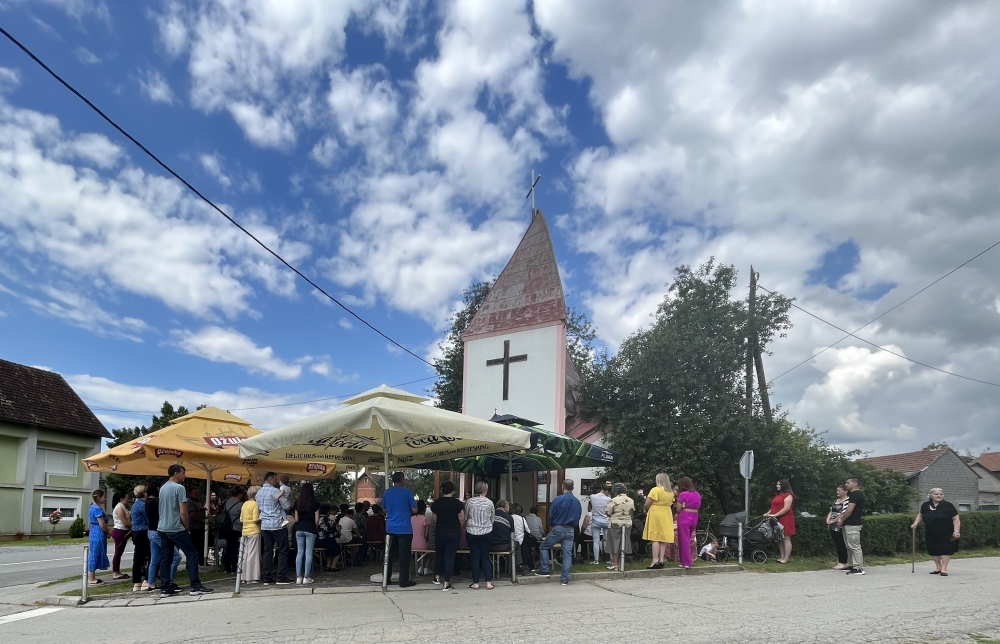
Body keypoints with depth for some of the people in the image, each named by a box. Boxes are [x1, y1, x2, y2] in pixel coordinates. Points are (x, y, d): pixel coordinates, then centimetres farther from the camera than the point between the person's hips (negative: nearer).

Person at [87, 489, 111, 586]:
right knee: (95, 555, -4)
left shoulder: (93, 507, 13)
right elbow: (102, 524, -19)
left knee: (93, 555, 14)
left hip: (94, 533, 10)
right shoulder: (98, 509, -18)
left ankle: (91, 577, 20)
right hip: (99, 534, -10)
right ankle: (91, 579, 1)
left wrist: (108, 530, 12)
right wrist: (109, 532, -3)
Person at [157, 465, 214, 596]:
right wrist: (187, 528, -4)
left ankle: (165, 589, 9)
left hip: (162, 529, 8)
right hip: (176, 529, -8)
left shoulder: (162, 488, 12)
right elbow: (183, 512, -16)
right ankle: (196, 586, -6)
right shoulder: (179, 488, -13)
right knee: (192, 555, -3)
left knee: (165, 558, 9)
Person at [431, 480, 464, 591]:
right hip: (454, 533, -3)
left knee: (439, 554, 23)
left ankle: (437, 577, 33)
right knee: (450, 556, 1)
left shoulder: (436, 502, -2)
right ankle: (446, 583, 1)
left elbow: (435, 519, 3)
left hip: (439, 532, 3)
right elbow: (462, 520, -7)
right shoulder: (457, 503, -11)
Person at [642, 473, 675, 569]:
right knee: (664, 539, 8)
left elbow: (647, 504, -13)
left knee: (655, 539, -5)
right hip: (667, 516, 6)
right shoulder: (671, 493, 8)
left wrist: (646, 509, 6)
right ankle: (661, 560, 9)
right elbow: (670, 504, 12)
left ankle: (655, 561, -9)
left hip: (655, 515, -6)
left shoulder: (655, 490, -12)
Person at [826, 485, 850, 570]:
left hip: (840, 526, -8)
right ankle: (839, 562, 15)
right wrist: (828, 520, 0)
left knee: (842, 545, -5)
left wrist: (833, 521, -14)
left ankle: (843, 563, 0)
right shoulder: (836, 501, 20)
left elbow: (843, 513, -17)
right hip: (833, 526, 8)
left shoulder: (847, 500, -9)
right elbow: (831, 511, 17)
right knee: (837, 544, 10)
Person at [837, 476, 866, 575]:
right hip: (848, 524, 11)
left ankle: (859, 568, -7)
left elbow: (849, 510, -20)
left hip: (852, 525, -11)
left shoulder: (856, 494, -15)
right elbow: (847, 509, 21)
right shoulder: (853, 494, 18)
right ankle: (851, 565, 23)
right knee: (849, 546, 16)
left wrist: (841, 520, -7)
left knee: (855, 546, -9)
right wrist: (840, 517, 6)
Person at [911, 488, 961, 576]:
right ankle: (938, 567, 23)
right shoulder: (925, 505, 0)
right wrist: (916, 523, 6)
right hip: (931, 534, 4)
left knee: (946, 550, -5)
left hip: (946, 535, -4)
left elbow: (956, 519, -9)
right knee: (933, 550, 6)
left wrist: (956, 531, -17)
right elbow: (920, 515, 18)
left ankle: (944, 568, 4)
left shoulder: (948, 506, -10)